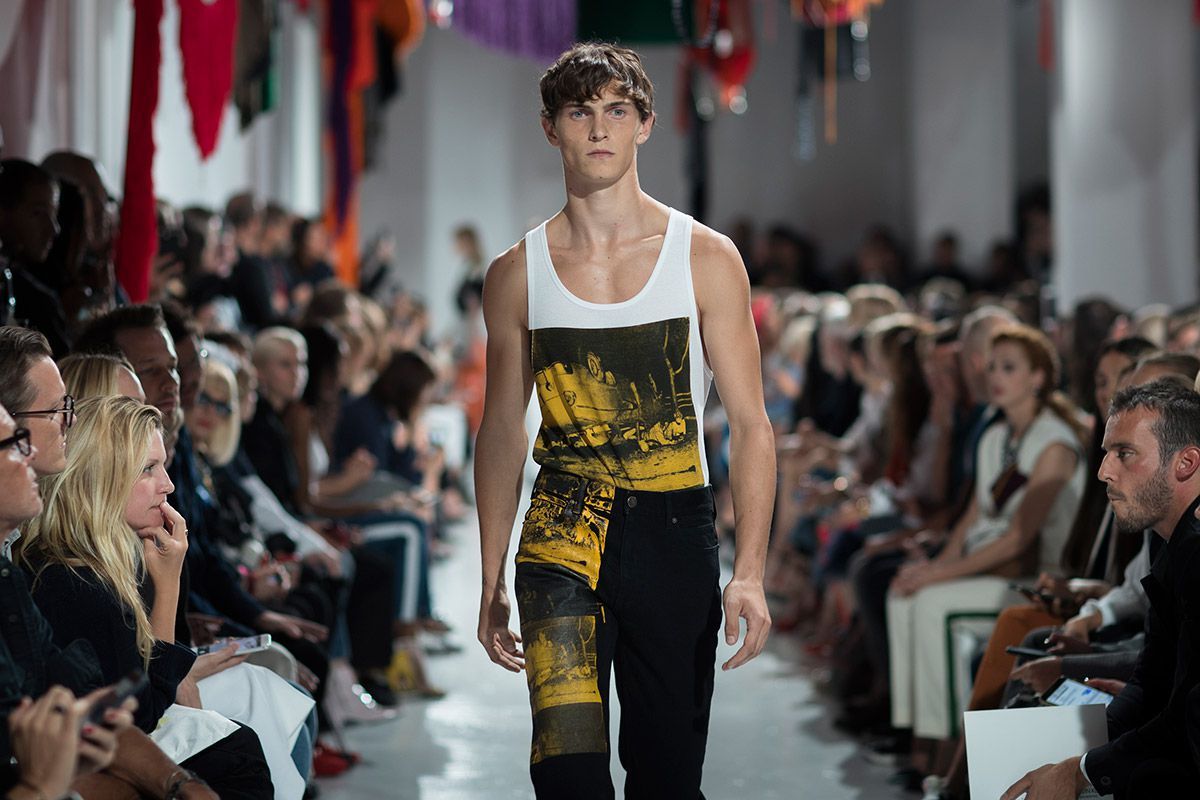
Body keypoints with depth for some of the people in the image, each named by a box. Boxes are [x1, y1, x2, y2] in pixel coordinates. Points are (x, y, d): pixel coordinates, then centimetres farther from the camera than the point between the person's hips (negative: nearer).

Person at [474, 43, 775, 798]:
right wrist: (491, 581, 9)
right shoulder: (517, 274, 6)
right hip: (562, 534, 0)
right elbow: (502, 431, 13)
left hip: (675, 534, 0)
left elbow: (751, 424, 0)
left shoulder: (706, 258, 2)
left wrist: (751, 572, -10)